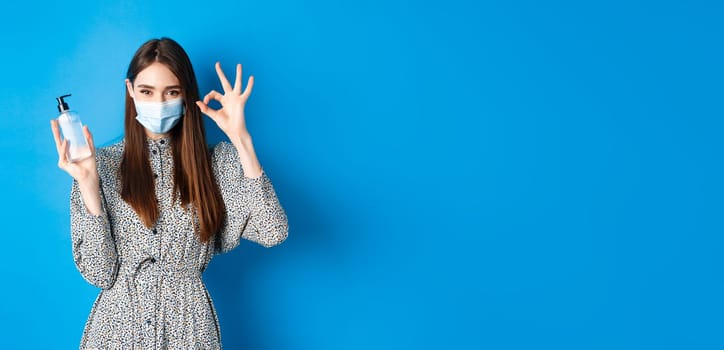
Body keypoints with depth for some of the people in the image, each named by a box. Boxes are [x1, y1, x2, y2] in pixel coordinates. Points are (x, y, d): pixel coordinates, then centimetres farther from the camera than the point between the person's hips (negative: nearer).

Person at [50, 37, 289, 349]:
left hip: (188, 323, 1)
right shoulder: (103, 164, -5)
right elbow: (99, 273, -9)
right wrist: (88, 185, -20)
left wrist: (240, 139, -19)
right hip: (120, 323, 0)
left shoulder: (217, 162, -3)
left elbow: (273, 232, -18)